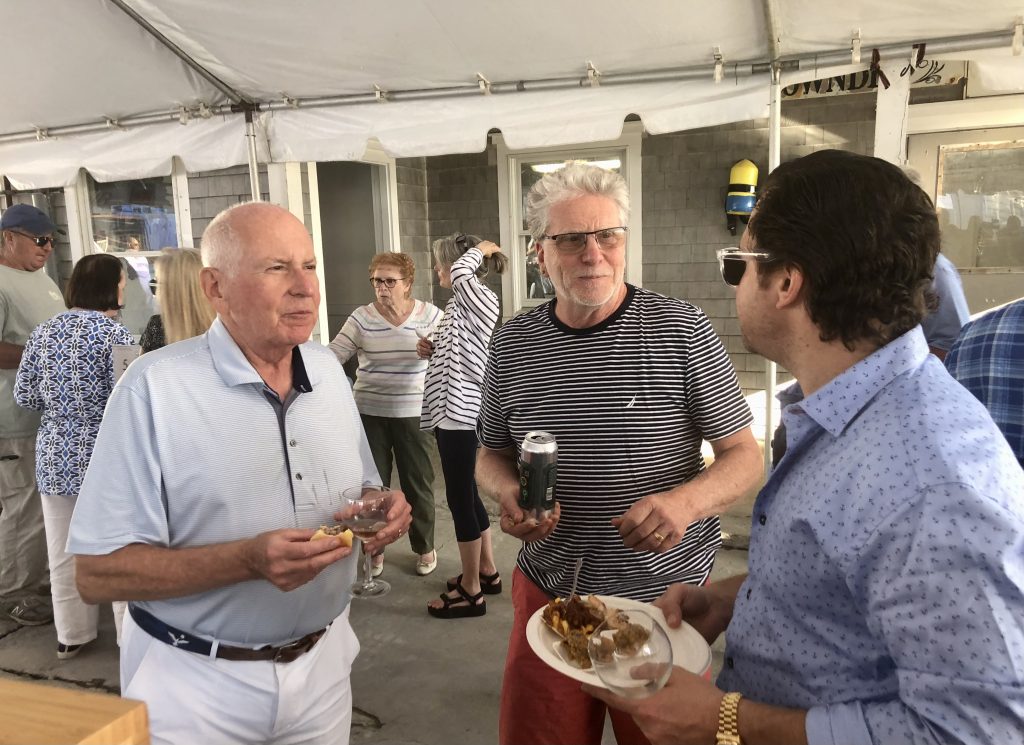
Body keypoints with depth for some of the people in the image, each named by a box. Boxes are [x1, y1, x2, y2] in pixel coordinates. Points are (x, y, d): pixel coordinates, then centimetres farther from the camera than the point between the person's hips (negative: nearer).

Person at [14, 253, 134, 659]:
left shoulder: (43, 332, 4)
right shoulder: (115, 334, -14)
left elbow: (24, 396, 8)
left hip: (56, 455, 6)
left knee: (63, 551, 15)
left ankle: (71, 634, 30)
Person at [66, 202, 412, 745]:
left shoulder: (328, 370, 0)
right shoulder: (154, 388, -18)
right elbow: (97, 574, -18)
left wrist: (381, 511, -12)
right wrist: (248, 559, -30)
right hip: (195, 683, -5)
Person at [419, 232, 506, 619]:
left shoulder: (481, 300, -14)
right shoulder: (457, 305, 14)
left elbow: (461, 274, -36)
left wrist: (479, 250, -16)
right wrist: (432, 350, 3)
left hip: (461, 413, -10)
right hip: (452, 412, 10)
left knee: (460, 498, -1)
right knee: (466, 495, 18)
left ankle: (471, 591, 11)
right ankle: (486, 572, 32)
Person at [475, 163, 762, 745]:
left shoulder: (682, 331, -10)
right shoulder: (513, 345, 0)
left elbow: (745, 457, -5)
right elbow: (493, 454, 12)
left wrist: (687, 501, -25)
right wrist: (508, 492, -10)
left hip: (665, 594, -2)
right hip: (550, 589, 3)